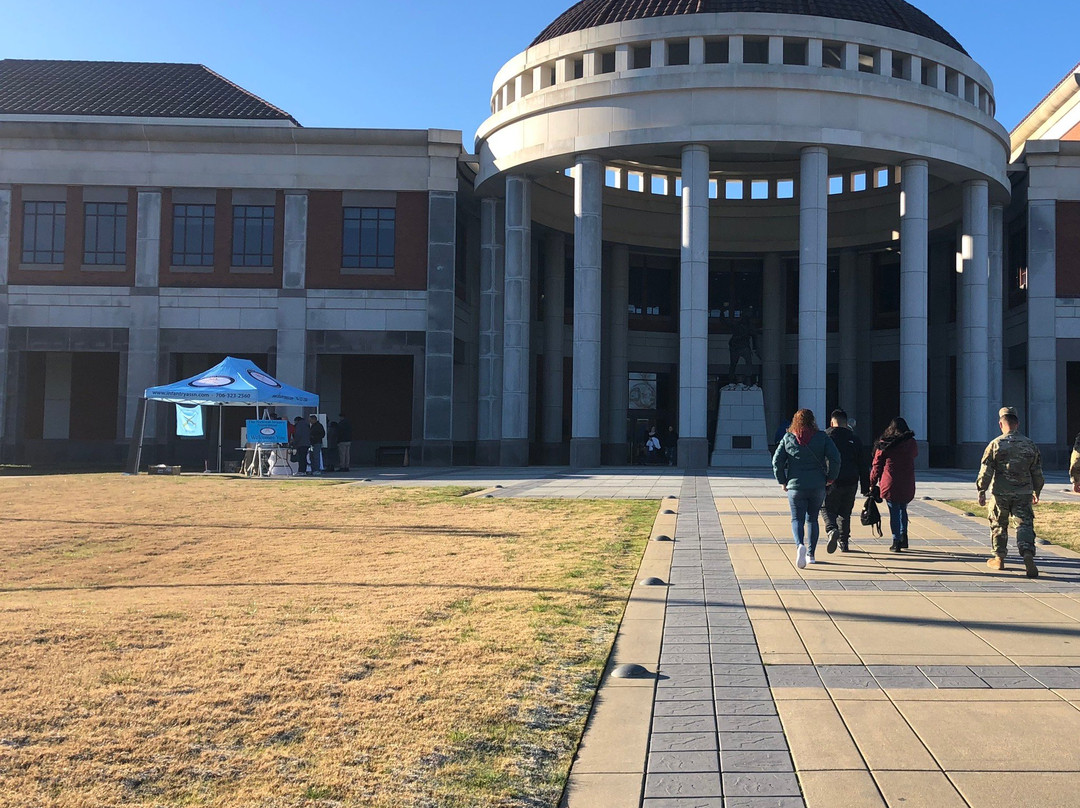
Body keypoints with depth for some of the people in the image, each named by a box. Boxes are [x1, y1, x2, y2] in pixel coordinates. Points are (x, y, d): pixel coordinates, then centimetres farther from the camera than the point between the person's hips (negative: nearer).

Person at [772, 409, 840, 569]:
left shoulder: (788, 438, 1)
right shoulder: (822, 437, 0)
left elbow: (777, 461, -3)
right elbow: (835, 458, -10)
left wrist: (783, 481, 7)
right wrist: (830, 478, 2)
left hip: (795, 485, -1)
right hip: (818, 486, 1)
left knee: (797, 519, 3)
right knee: (812, 519, 15)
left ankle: (800, 545, -24)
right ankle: (811, 554, 17)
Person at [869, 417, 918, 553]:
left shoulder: (883, 445, -1)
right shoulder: (911, 443, 3)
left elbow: (876, 466, 2)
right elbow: (915, 454, 25)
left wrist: (872, 484, 9)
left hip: (889, 484, -2)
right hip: (907, 485, 2)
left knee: (894, 512, 3)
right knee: (903, 508, 21)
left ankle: (896, 542, 0)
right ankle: (903, 534, 10)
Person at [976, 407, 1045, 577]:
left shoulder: (995, 444, -7)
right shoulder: (1030, 445, 3)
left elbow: (985, 471, -7)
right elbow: (1037, 472, 10)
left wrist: (981, 491, 3)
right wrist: (1036, 492, 22)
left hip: (1000, 493, -1)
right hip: (1023, 494, 1)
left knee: (998, 525, 14)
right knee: (1025, 525, 0)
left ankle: (999, 559, 22)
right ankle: (1028, 555, -22)